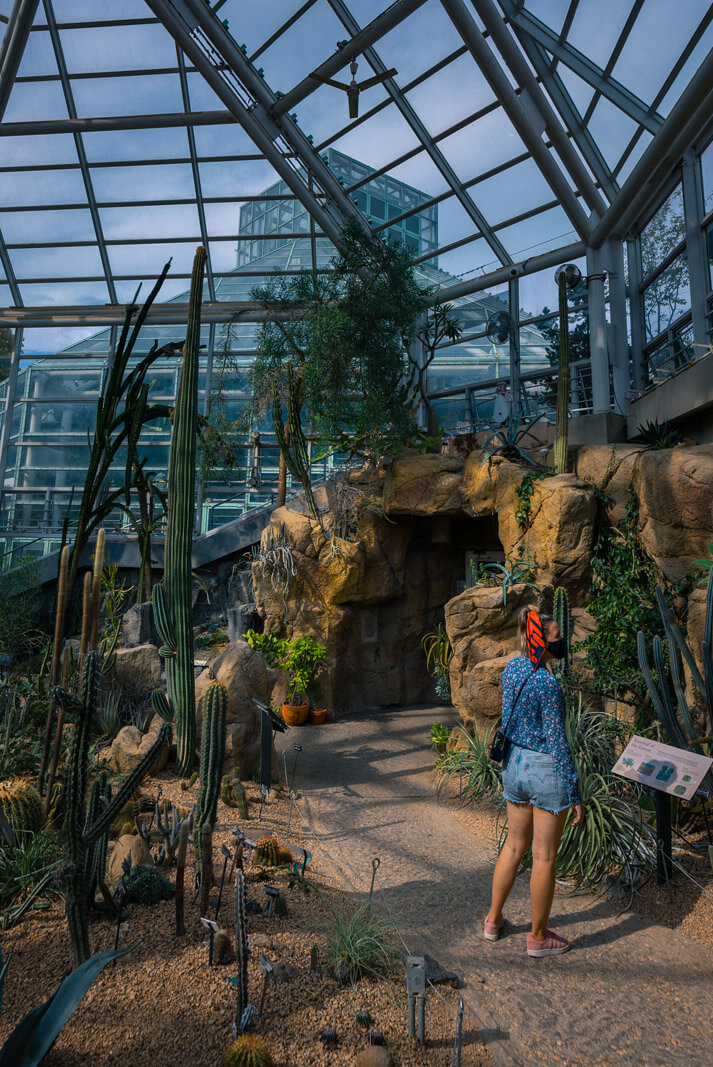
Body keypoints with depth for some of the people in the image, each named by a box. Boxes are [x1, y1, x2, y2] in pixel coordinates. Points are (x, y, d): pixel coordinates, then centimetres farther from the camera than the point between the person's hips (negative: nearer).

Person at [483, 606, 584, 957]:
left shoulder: (511, 668, 0)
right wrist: (575, 795, -12)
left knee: (514, 845, 23)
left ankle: (493, 920, 36)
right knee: (544, 856, 11)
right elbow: (557, 743, -19)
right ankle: (538, 937, 29)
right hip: (547, 770, -7)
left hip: (514, 763, 7)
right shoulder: (548, 684, -23)